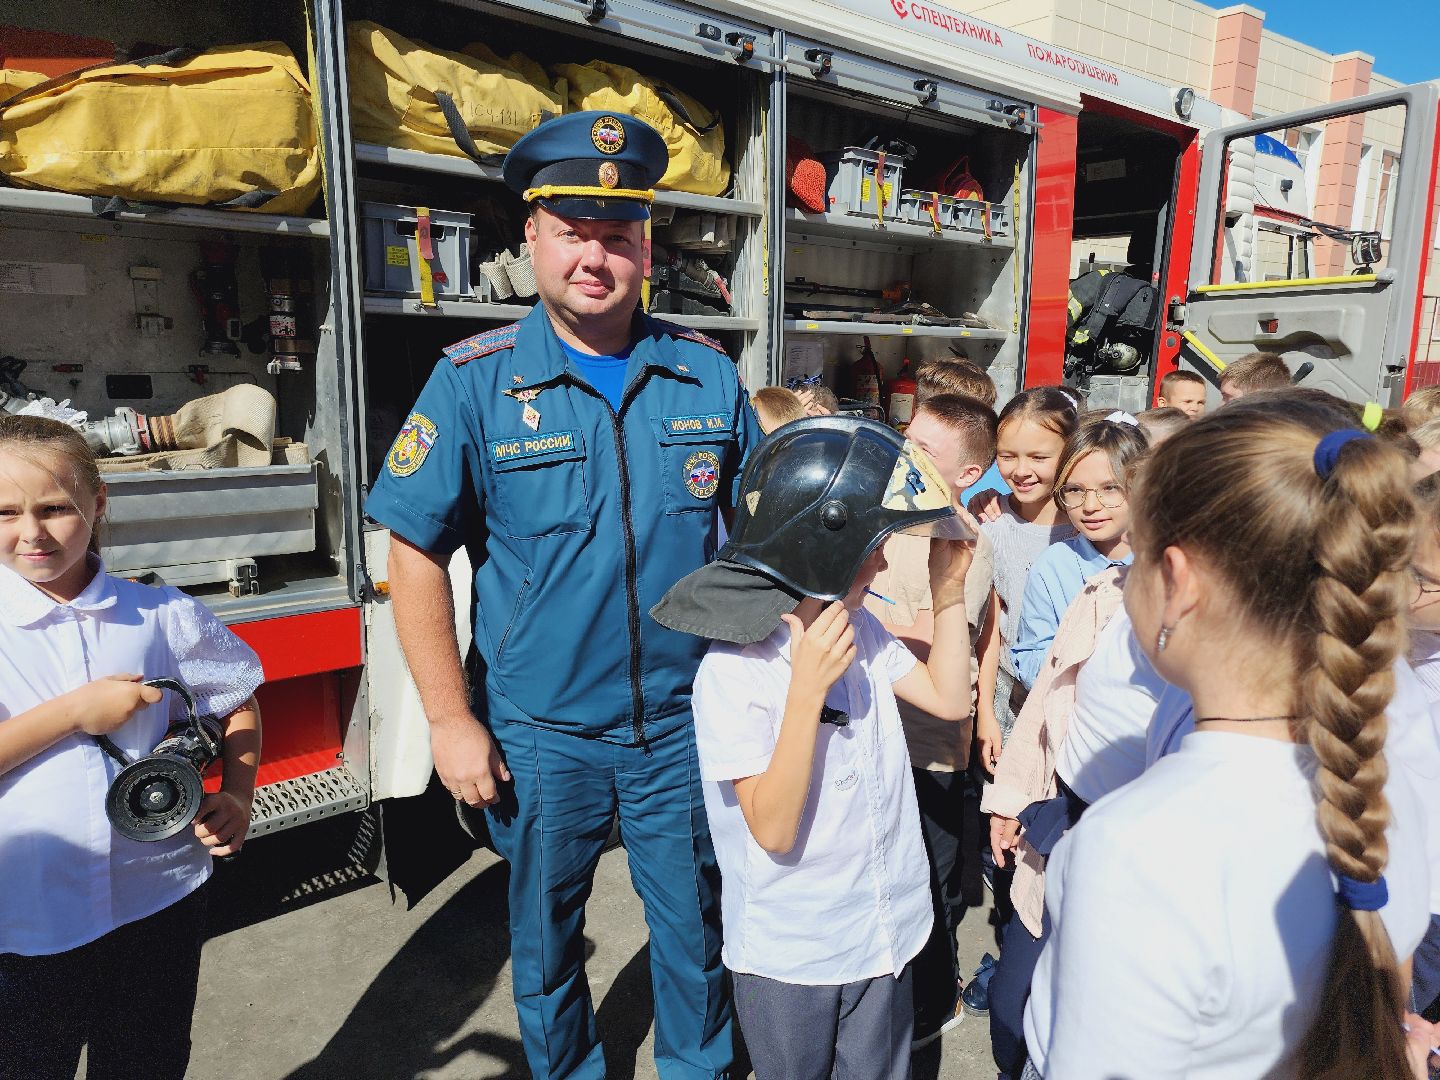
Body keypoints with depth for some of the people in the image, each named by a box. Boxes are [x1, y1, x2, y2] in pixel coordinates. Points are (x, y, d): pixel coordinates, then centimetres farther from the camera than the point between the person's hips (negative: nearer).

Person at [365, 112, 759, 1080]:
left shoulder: (707, 374, -2)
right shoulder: (474, 381, -9)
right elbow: (416, 554, -7)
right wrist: (451, 720, -9)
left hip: (684, 721, 2)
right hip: (539, 734, -1)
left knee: (695, 927, 20)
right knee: (546, 939, 20)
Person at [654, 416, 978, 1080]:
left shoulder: (862, 633, -4)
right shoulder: (731, 673, -24)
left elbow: (950, 699, 4)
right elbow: (773, 830, -25)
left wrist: (949, 590, -5)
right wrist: (807, 689, -35)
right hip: (788, 956, -5)